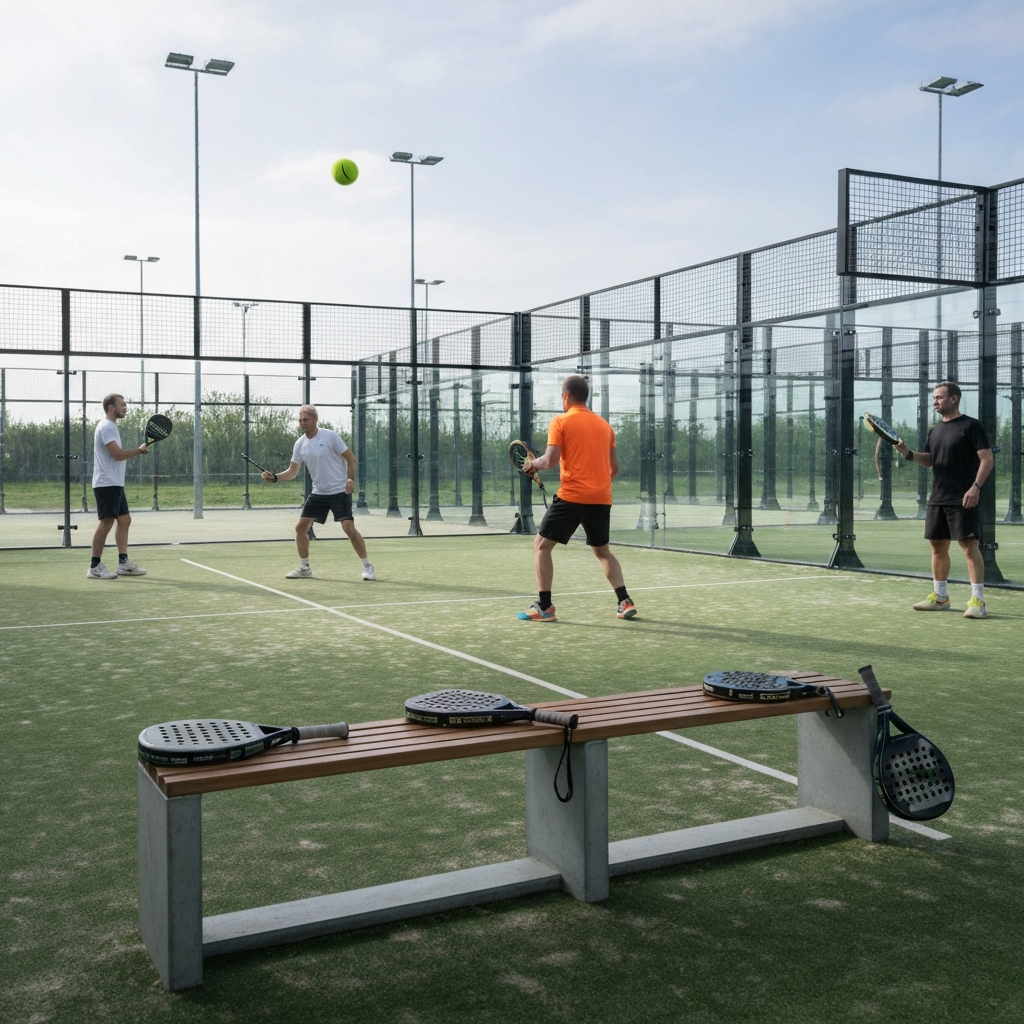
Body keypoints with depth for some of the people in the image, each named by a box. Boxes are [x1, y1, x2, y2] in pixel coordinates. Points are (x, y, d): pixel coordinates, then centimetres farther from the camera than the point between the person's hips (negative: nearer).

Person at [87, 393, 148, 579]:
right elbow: (117, 454, -23)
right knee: (106, 522, -8)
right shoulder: (106, 427, -14)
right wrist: (139, 450, -11)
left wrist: (136, 452, 9)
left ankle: (123, 563, 11)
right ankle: (95, 567, -4)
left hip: (115, 484, 10)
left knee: (124, 520, 9)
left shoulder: (111, 427, 19)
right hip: (106, 484, -10)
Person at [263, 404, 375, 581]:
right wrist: (274, 477, -10)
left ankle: (367, 567, -4)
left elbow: (351, 458, -8)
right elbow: (292, 472, 7)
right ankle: (304, 568, 16)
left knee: (349, 528, -16)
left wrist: (350, 479, -23)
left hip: (340, 491, -6)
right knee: (301, 527, 1)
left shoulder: (330, 436, -12)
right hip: (318, 493, 6)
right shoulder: (300, 444, 3)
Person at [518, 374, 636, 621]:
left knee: (541, 545, 4)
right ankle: (625, 602, 10)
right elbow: (615, 468, 14)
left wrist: (533, 463, 9)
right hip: (602, 498, 6)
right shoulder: (604, 425, 14)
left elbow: (550, 461, -11)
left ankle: (544, 607, -3)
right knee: (603, 551, 21)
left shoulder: (561, 422, -2)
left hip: (572, 496, -5)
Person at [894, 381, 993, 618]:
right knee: (938, 547, 11)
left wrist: (976, 487, -21)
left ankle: (977, 601, -6)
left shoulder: (971, 426, -7)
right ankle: (940, 597, 21)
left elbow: (987, 459, -10)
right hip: (937, 499, 8)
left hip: (963, 500, -8)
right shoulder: (935, 430, 15)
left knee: (969, 547, -8)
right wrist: (908, 453, 0)